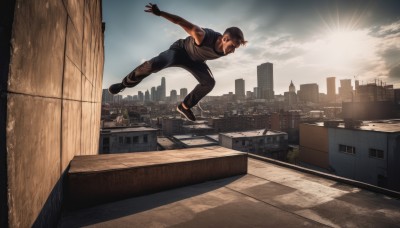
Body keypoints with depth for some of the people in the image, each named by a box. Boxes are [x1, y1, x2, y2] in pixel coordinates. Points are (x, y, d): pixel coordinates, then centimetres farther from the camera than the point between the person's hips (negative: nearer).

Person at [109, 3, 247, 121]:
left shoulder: (226, 47, -22)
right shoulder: (204, 37, -40)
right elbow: (183, 23, -32)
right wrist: (160, 13, -31)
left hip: (195, 61, 6)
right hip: (181, 50, -5)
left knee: (209, 83, -11)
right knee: (155, 64, -28)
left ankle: (185, 106, 5)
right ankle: (125, 83, -5)